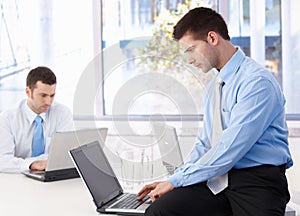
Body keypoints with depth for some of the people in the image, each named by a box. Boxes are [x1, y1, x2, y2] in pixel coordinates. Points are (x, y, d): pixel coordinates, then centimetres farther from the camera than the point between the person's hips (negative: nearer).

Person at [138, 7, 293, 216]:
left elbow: (230, 149, -17)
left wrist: (177, 180, -10)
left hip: (256, 181, -6)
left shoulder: (257, 82, -13)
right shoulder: (214, 86, 16)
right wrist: (175, 179, 8)